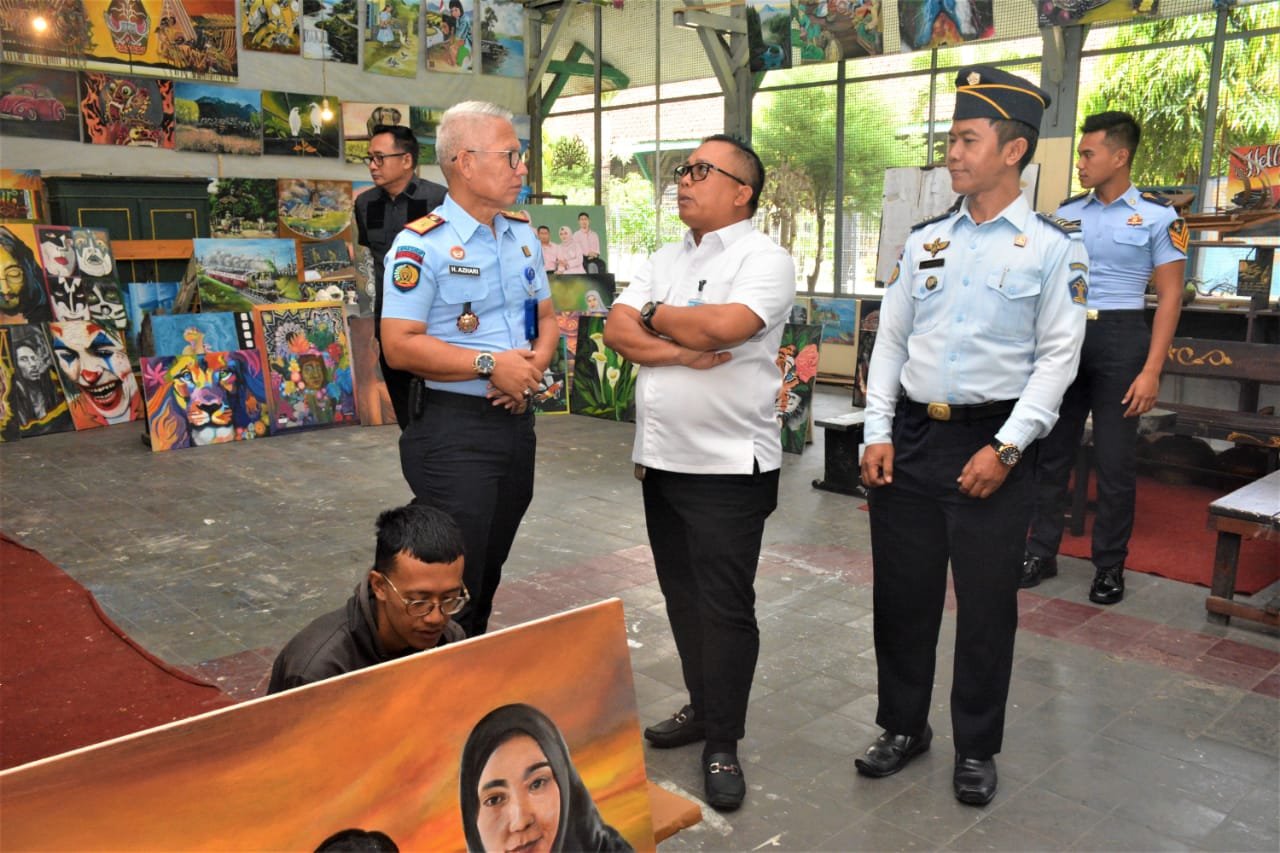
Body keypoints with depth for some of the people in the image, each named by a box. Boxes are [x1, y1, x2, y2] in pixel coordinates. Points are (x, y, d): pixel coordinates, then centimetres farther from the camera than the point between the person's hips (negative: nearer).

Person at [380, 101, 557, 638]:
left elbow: (546, 318, 16)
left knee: (489, 573, 19)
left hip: (517, 420, 7)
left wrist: (536, 363, -5)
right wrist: (491, 364, -20)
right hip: (453, 429, -7)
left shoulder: (523, 235, 11)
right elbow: (399, 346, -18)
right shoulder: (421, 244, -12)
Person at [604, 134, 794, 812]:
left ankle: (723, 744, 15)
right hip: (660, 458, 7)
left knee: (725, 605, 1)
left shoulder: (764, 259, -8)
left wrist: (656, 316, -7)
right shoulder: (664, 260, 13)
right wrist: (678, 351, -16)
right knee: (682, 595, 16)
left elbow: (720, 327, -25)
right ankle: (703, 707, 34)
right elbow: (617, 331, 2)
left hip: (729, 467, -7)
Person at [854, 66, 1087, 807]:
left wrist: (1004, 448, -15)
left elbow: (1057, 359, -7)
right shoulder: (924, 240, 9)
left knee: (987, 606, 7)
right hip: (911, 438, 4)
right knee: (901, 594, 12)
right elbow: (890, 342, 9)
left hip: (991, 444, -3)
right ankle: (904, 727, 32)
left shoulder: (1054, 247, -2)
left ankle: (977, 750, 27)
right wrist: (879, 434, 0)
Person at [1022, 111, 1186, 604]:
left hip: (1120, 339, -4)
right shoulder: (1066, 213, 7)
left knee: (1115, 459, 4)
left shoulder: (1158, 216, -4)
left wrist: (1152, 370, -12)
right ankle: (1041, 551, 20)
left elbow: (1169, 296, -5)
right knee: (1052, 450, 8)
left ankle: (1110, 566, 18)